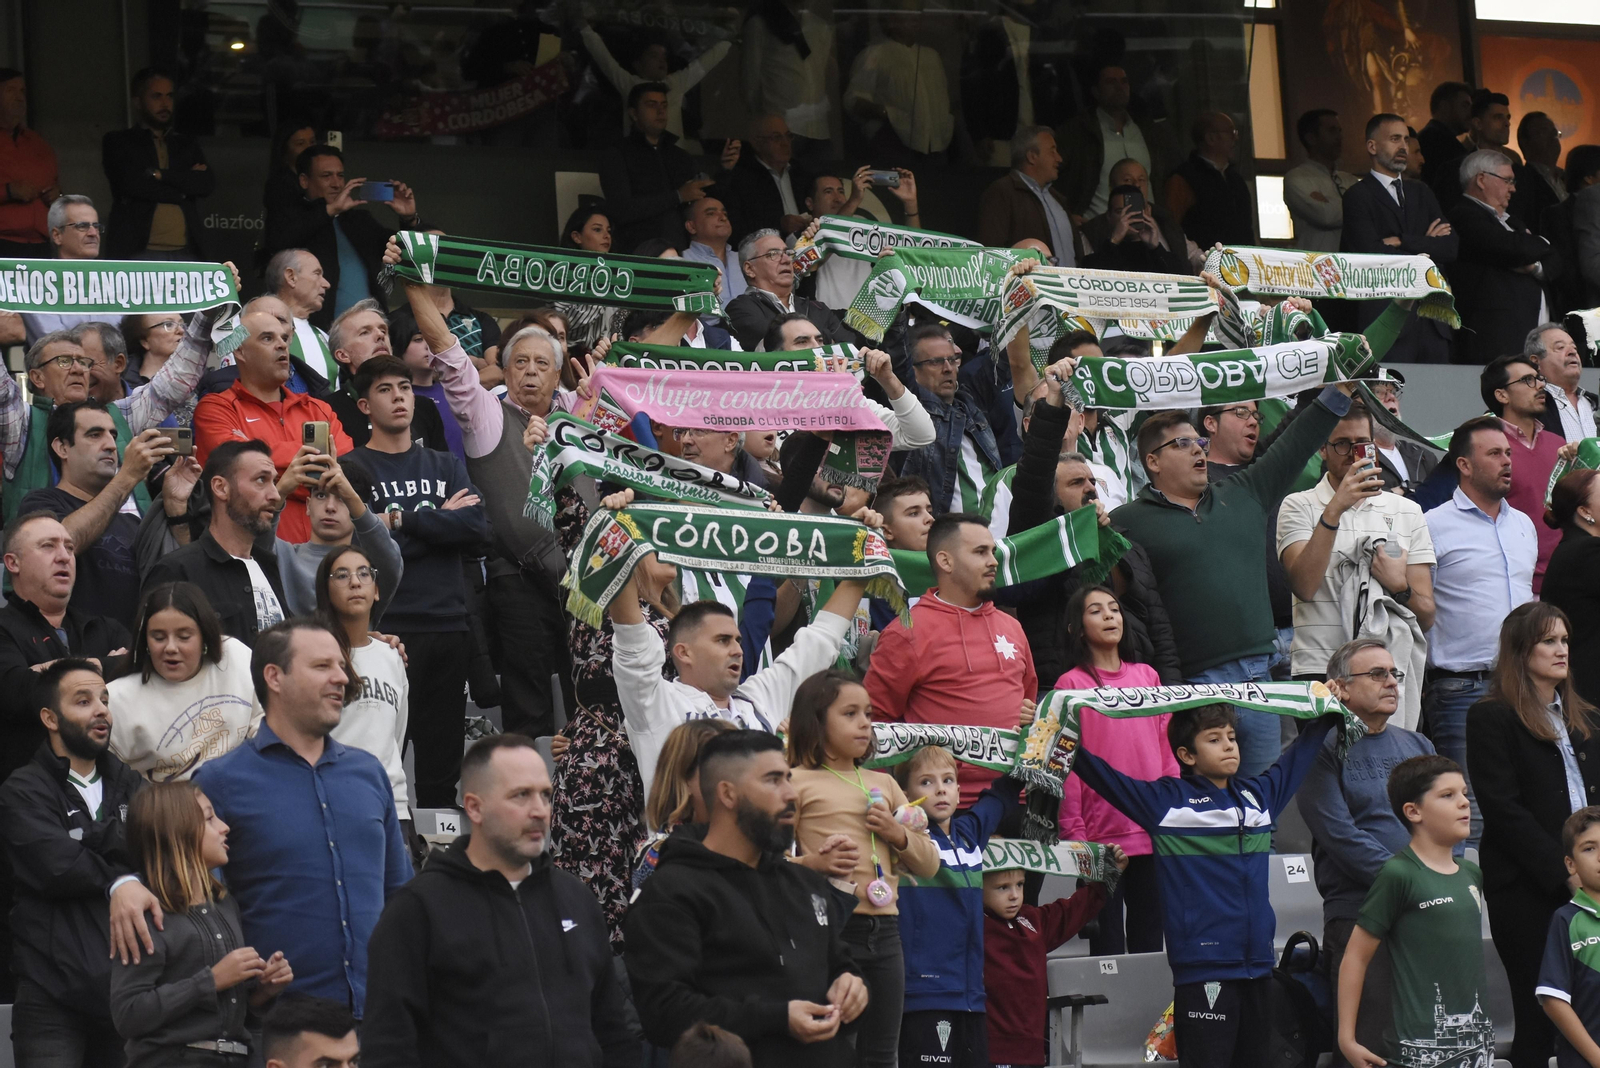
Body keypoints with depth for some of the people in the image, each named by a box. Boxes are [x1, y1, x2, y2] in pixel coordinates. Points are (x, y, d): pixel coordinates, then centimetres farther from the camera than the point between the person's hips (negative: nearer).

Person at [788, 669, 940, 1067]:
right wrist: (813, 864, -24)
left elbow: (929, 865, 18)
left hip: (884, 930, 6)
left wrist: (899, 836, 0)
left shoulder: (883, 784, 18)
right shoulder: (798, 782, 0)